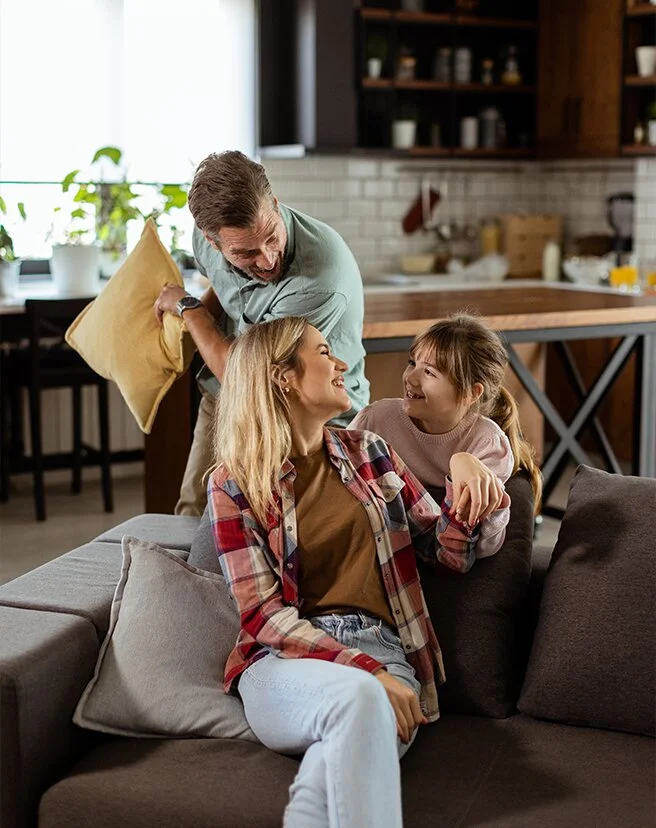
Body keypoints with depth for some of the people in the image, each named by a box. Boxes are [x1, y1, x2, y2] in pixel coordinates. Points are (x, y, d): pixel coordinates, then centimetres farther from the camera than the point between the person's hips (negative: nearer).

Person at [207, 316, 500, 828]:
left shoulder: (367, 452, 17)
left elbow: (454, 553, 16)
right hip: (287, 660, -2)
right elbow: (264, 614, -4)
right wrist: (366, 670, -17)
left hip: (384, 655, 2)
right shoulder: (235, 484, 4)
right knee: (356, 697, -39)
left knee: (347, 750, -36)